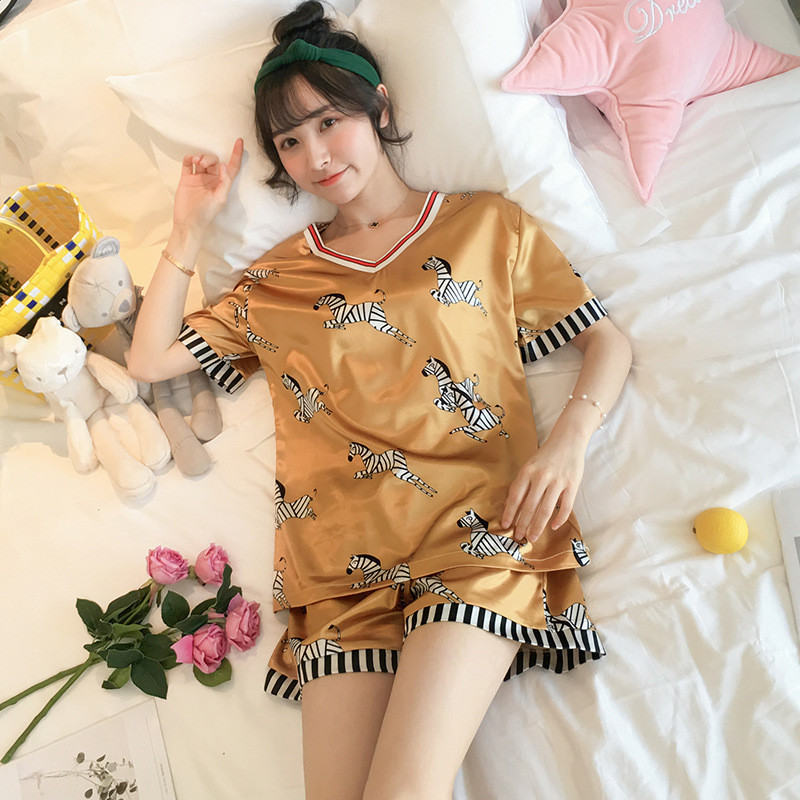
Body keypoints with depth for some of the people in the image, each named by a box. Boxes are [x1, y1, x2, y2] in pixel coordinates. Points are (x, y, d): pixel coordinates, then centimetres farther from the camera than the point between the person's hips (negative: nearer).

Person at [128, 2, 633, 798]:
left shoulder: (487, 223, 15)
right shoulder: (278, 277, 21)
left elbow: (608, 340, 12)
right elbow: (149, 359, 21)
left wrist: (568, 439, -7)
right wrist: (188, 228, 16)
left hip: (476, 530, -2)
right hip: (343, 561, 3)